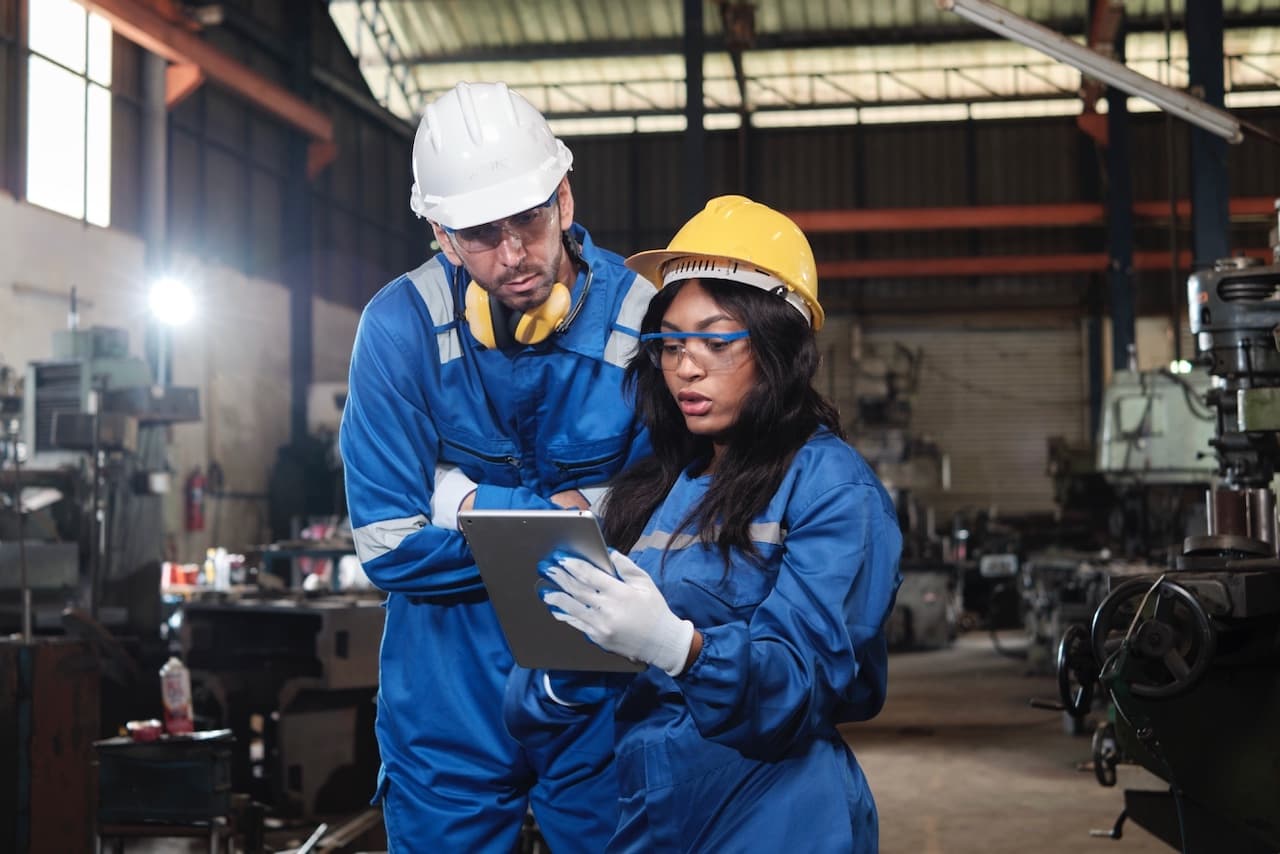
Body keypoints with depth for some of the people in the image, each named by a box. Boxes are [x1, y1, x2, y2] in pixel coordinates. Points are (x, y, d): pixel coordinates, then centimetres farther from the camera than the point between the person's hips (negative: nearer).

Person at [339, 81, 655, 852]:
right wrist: (566, 520, -15)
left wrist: (482, 507, -13)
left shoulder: (640, 320, -11)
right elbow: (391, 546, -13)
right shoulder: (403, 326, -11)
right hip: (450, 697, 0)